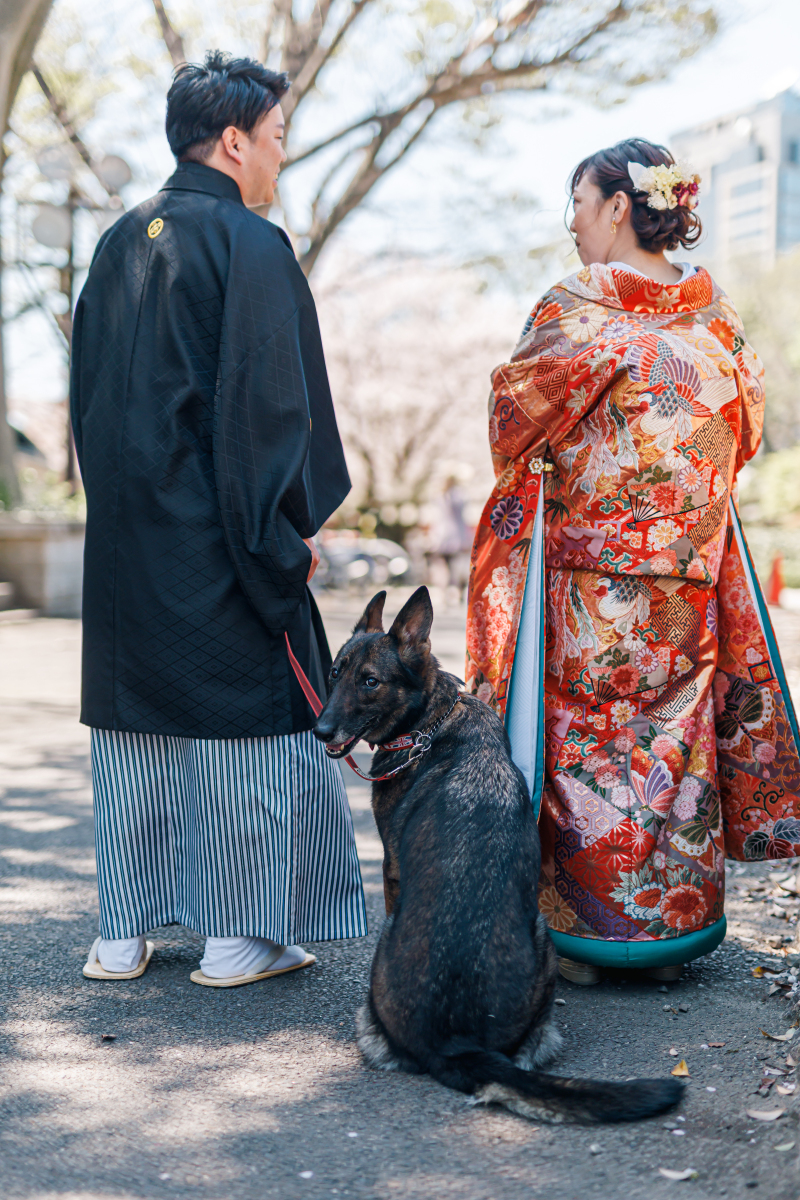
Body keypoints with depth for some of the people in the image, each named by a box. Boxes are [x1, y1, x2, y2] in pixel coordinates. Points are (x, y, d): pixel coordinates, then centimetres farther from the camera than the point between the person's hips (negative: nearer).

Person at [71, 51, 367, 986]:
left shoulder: (119, 244, 12)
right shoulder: (249, 245, -10)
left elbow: (87, 393, 16)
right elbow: (271, 400, -16)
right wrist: (296, 525, -9)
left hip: (124, 530, 7)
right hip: (217, 537, -7)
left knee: (134, 723, 12)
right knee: (250, 715, 4)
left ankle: (124, 932, 18)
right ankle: (241, 934, 9)